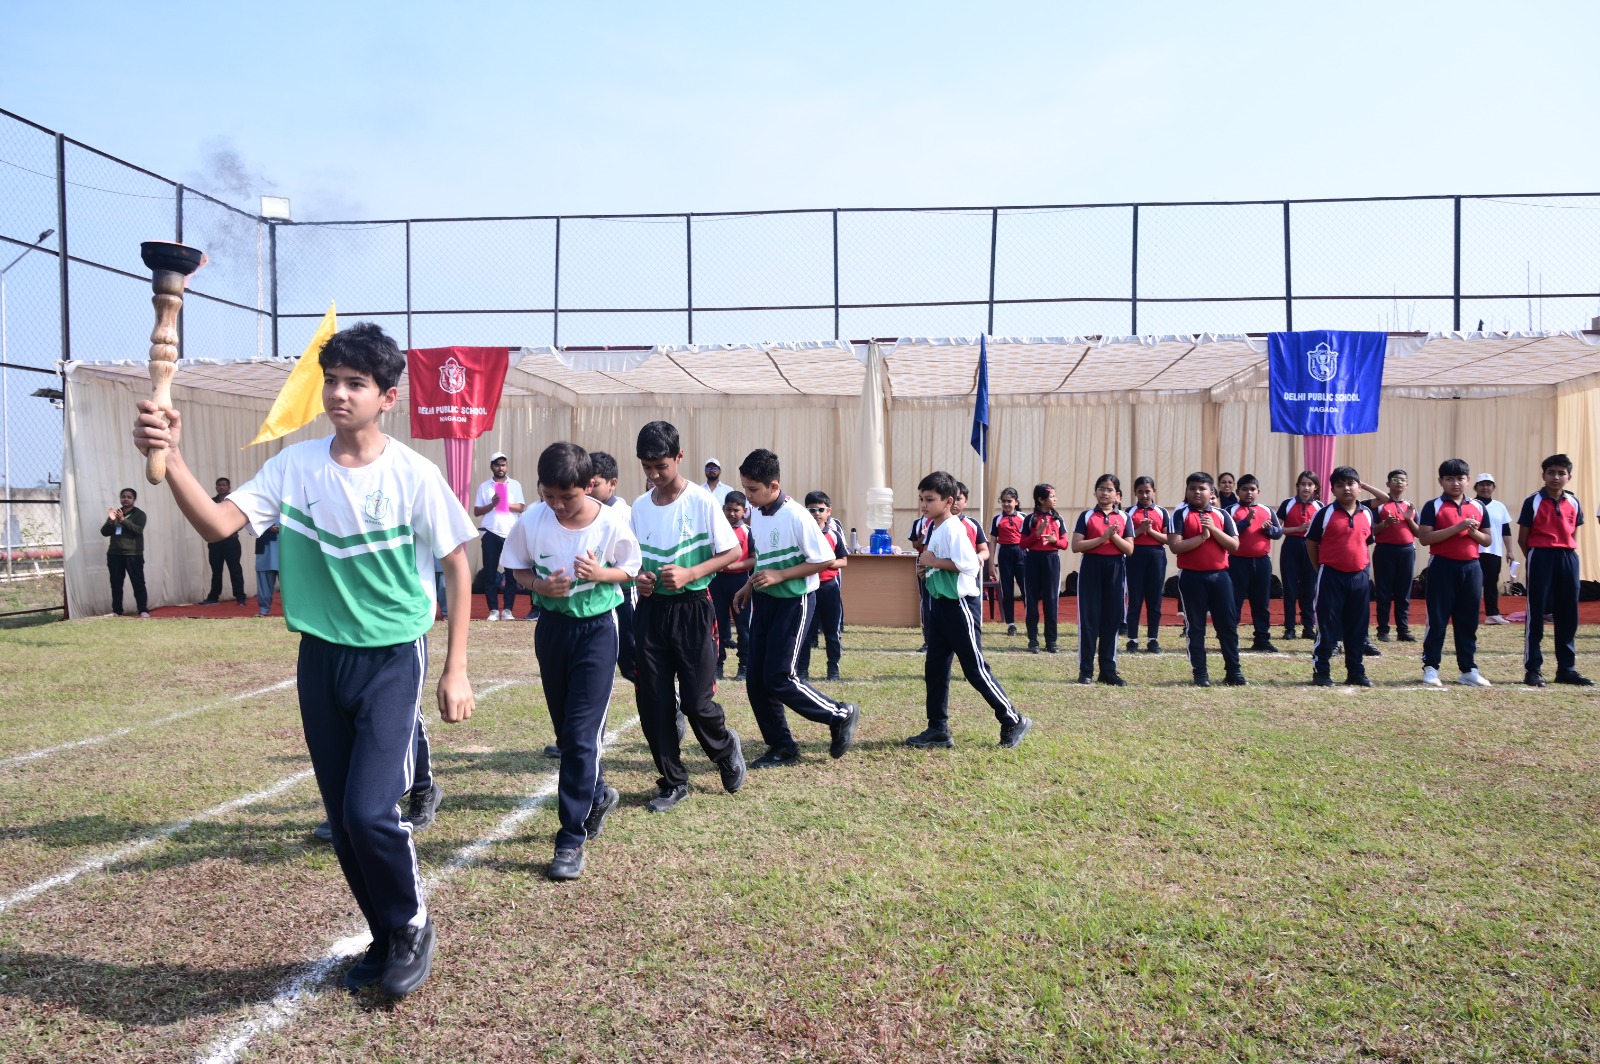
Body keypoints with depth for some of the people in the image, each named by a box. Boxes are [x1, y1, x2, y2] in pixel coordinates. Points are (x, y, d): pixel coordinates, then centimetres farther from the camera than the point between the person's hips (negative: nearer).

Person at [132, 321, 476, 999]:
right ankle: (386, 940, 32)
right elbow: (219, 524, -13)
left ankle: (411, 925, 15)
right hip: (320, 658, 5)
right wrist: (171, 461, -31)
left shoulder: (413, 475, -12)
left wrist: (456, 670, -7)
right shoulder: (294, 465, -2)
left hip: (392, 659, -4)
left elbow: (457, 567, -5)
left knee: (370, 810, -14)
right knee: (341, 816, 12)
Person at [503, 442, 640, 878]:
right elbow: (518, 568, 4)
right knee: (565, 731, 15)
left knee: (583, 733, -8)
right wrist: (540, 585, -17)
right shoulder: (531, 521, -10)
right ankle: (597, 794, 42)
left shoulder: (611, 524, -15)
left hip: (597, 629, -4)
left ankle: (571, 839, 0)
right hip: (552, 626, 4)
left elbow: (631, 568, 0)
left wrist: (601, 574, -21)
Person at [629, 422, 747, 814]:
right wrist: (638, 577, -7)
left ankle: (726, 749, 29)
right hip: (650, 610, 4)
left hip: (691, 609, -4)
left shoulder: (702, 501, -9)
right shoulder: (639, 507, 5)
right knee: (653, 703, 4)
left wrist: (690, 573, -19)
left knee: (696, 701, -3)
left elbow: (733, 552, -7)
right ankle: (673, 782, 20)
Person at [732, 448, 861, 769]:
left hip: (794, 602, -8)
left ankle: (842, 716, 12)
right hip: (764, 600, 8)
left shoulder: (796, 516, -20)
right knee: (755, 679, 5)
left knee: (778, 678, -8)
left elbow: (824, 560, -19)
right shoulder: (755, 515, 5)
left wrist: (779, 576, -23)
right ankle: (781, 747, 19)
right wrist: (750, 586, 9)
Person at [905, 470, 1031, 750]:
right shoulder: (933, 527, 11)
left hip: (958, 604, -9)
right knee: (934, 668, 8)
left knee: (975, 669, -2)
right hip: (940, 604, 9)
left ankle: (1014, 722, 12)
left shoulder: (953, 528, -17)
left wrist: (934, 561, -20)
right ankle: (938, 729, 15)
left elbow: (967, 564, -27)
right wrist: (928, 565, 3)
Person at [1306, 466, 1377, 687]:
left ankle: (1356, 672, 21)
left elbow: (1367, 543, 18)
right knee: (1327, 626, 0)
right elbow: (1311, 543, 0)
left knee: (1358, 628, 11)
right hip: (1332, 576, -4)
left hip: (1360, 576, 4)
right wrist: (1321, 570, 1)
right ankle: (1321, 672, 8)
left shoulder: (1367, 514, 6)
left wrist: (1363, 567, 10)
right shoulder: (1325, 514, -7)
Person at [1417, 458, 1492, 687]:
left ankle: (1469, 669, 17)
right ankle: (1430, 668, 5)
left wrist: (1474, 532, -8)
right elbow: (1424, 538, -14)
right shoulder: (1433, 506, -4)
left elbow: (1487, 540, 14)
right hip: (1443, 566, -4)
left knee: (1468, 621, 9)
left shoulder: (1478, 507, 10)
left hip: (1471, 567, 4)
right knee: (1438, 619, 0)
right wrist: (1457, 528, -19)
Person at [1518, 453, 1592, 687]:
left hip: (1568, 559, 5)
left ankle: (1567, 668, 17)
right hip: (1541, 558, -5)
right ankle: (1533, 669, 4)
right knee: (1536, 615, -1)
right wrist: (1536, 560, 1)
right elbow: (1522, 539, -1)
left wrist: (1568, 554, 7)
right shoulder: (1533, 502, -5)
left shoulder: (1574, 503, 9)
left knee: (1568, 615, 8)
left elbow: (1573, 534, 17)